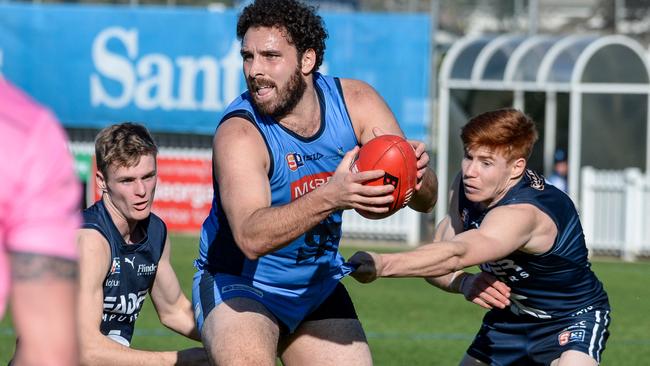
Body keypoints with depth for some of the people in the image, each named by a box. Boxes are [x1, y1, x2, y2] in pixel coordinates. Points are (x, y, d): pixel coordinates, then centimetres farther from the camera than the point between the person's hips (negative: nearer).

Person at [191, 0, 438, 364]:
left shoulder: (355, 103, -11)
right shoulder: (239, 133, -26)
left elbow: (425, 200, -12)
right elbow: (250, 238, -41)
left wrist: (418, 176, -37)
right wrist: (330, 197, -55)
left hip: (318, 288, 6)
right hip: (239, 287, -6)